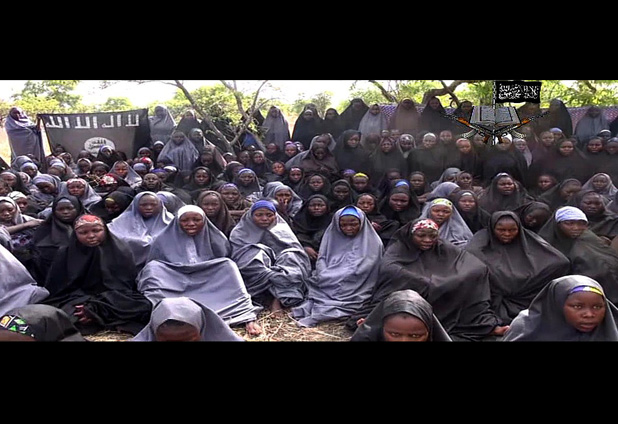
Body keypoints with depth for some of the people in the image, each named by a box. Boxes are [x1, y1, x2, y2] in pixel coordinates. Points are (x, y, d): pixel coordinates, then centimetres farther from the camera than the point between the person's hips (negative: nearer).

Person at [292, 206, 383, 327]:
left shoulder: (372, 242, 1)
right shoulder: (332, 236, 12)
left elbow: (363, 268, -6)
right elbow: (322, 259, 9)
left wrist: (332, 277, -10)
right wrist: (325, 275, -12)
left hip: (355, 290, -4)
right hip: (327, 284, 4)